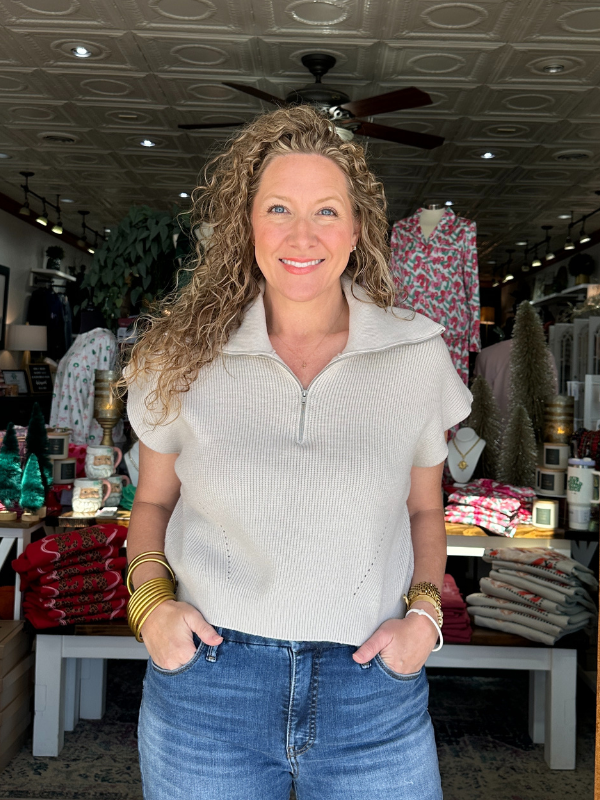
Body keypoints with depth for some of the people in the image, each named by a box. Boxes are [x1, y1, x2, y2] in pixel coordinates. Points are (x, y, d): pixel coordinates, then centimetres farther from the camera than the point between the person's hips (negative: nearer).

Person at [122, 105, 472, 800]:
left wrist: (425, 610, -3)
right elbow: (153, 500, 10)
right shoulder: (183, 356, -2)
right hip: (206, 683, 0)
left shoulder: (418, 355, -1)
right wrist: (150, 600, -6)